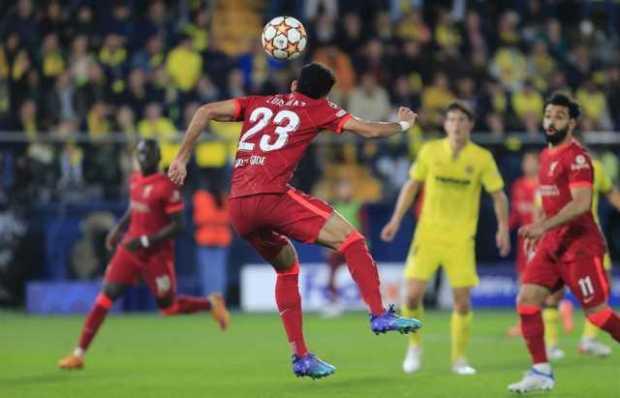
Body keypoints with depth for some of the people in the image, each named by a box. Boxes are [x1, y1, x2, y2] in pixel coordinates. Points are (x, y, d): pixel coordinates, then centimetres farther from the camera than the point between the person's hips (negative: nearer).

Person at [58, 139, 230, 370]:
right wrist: (119, 228, 10)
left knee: (168, 306, 7)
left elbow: (177, 226, -17)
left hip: (156, 254, -6)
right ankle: (79, 354, -4)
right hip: (130, 248, 6)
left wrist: (146, 241, -22)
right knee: (105, 298, -5)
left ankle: (211, 303, 34)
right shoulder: (135, 181, 7)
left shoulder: (166, 187, -16)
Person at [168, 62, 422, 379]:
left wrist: (182, 158, 17)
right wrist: (403, 125, 31)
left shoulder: (258, 103, 25)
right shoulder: (319, 110, 14)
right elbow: (368, 130, 13)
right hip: (271, 196, -6)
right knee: (349, 238, 1)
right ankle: (379, 315, -11)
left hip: (237, 207, 6)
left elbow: (205, 112, 16)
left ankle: (300, 356, 20)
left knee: (287, 267, 24)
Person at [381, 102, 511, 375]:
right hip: (428, 235, 1)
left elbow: (498, 194, 2)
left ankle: (459, 358, 13)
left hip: (461, 239, 0)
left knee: (462, 300, -3)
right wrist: (396, 219, 6)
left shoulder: (482, 158, -4)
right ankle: (414, 346, 15)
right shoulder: (430, 151, -1)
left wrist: (503, 228, -9)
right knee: (413, 294, -10)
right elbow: (412, 185, 10)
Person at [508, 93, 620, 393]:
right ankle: (541, 373, -1)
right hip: (552, 245, 8)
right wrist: (539, 231, 17)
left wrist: (543, 226, -29)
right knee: (527, 300, -4)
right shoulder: (546, 156, 13)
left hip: (579, 245, -8)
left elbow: (581, 203, -25)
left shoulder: (576, 157, -14)